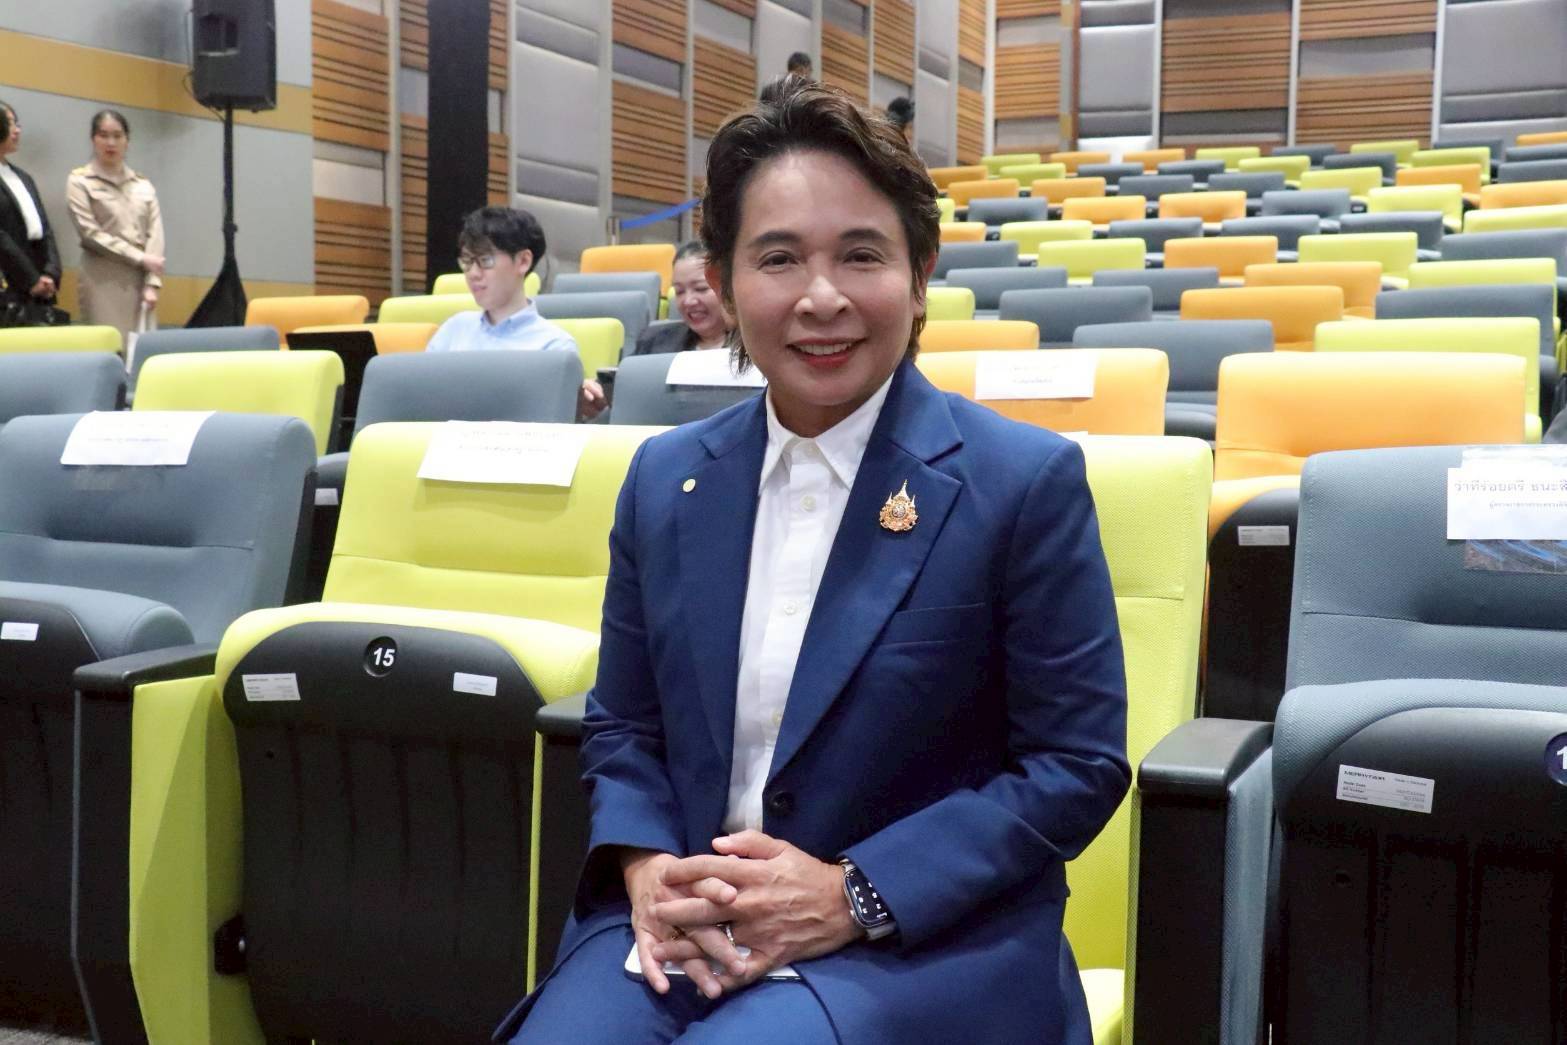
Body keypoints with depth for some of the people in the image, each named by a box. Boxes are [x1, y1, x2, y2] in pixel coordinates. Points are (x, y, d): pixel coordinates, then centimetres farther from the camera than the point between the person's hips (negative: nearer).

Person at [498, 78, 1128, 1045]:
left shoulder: (1026, 483, -7)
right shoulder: (665, 478, 6)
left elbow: (1078, 765, -6)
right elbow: (623, 726, 13)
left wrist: (855, 895, -15)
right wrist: (646, 867, -8)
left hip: (926, 943, -3)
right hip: (677, 928, 4)